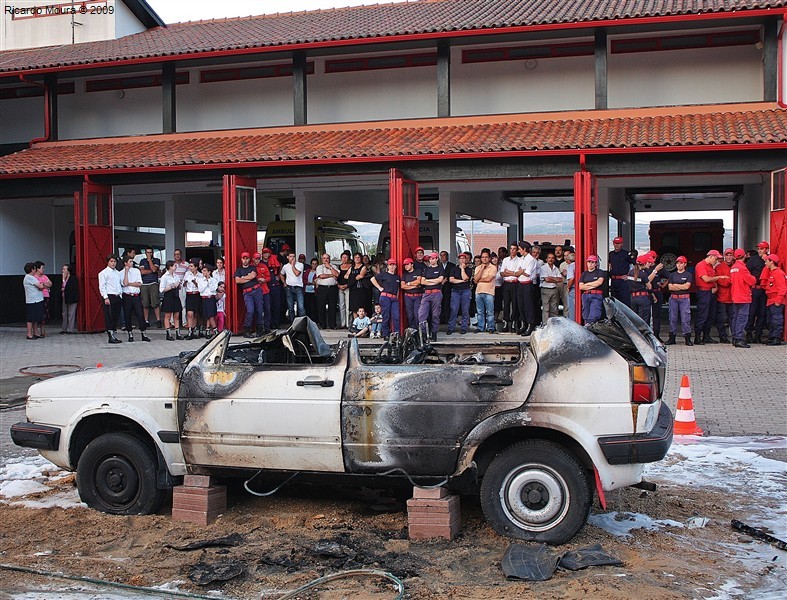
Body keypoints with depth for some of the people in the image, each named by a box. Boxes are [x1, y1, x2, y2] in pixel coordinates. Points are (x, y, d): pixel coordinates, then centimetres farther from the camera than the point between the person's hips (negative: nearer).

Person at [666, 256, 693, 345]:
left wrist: (675, 285, 0)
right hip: (673, 298, 3)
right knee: (672, 318, 4)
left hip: (685, 299, -3)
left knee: (685, 318, -7)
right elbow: (670, 287, 3)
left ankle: (687, 338, -4)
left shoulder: (688, 275, 5)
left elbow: (687, 286, -8)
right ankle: (672, 338, 9)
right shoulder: (672, 275, 15)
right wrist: (682, 287, -4)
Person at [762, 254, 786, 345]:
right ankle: (771, 338, 18)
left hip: (776, 302, -10)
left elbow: (782, 288, -19)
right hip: (770, 301, 10)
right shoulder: (771, 273, 17)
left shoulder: (778, 273, -14)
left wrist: (778, 301, -21)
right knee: (771, 321, 13)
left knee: (776, 321, -8)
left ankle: (777, 339, -6)